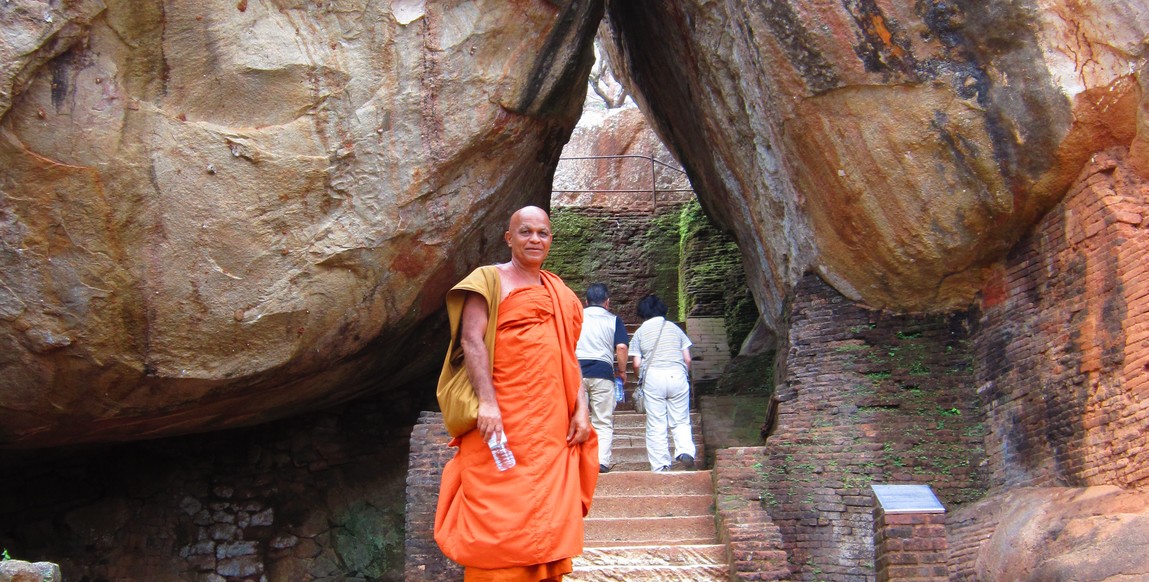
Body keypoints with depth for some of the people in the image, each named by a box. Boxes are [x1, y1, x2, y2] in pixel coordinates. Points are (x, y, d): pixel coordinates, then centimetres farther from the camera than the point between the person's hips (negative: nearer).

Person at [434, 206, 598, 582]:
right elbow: (471, 340, -9)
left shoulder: (560, 292, 19)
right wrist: (486, 402, -20)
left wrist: (581, 409, 8)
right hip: (504, 419, -6)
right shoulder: (491, 279, 2)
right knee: (501, 513, -6)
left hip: (553, 425, 6)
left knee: (550, 515, 5)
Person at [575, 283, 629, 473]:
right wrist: (622, 371, 9)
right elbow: (621, 347, -4)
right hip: (603, 372, -1)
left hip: (576, 371, 2)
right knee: (603, 422, 4)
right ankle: (602, 460, -7)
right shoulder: (614, 320, 8)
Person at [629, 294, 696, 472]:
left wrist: (643, 377, 19)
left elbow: (637, 364, 2)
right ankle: (685, 451, -15)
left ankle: (660, 465, 1)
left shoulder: (640, 332, 9)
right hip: (677, 375, 1)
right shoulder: (674, 328, 13)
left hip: (653, 377, -1)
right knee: (680, 421, 9)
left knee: (656, 425, 3)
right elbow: (687, 359, 8)